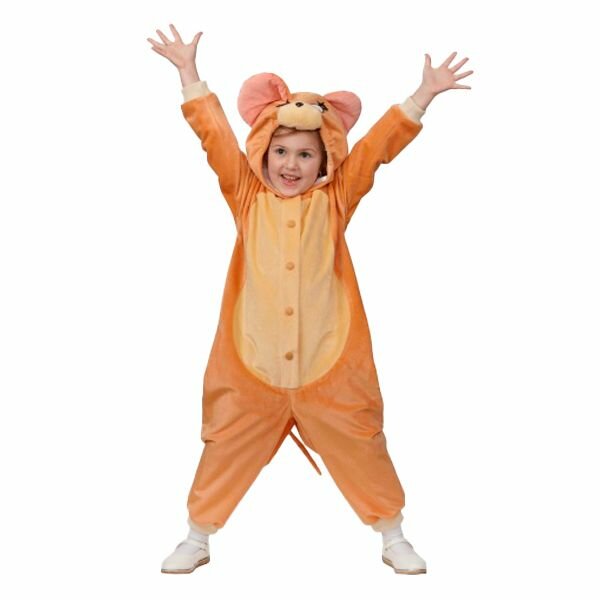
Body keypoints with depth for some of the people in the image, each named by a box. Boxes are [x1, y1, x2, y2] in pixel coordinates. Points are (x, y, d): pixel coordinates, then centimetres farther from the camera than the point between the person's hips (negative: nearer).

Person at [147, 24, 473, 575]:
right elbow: (214, 134, 1)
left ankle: (393, 537, 30)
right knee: (226, 451, 11)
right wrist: (189, 72, -1)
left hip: (329, 366, 0)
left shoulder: (335, 199, 3)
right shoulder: (248, 198, 4)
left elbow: (380, 142, -1)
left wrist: (426, 93, -4)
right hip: (251, 366, 1)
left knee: (361, 450, 11)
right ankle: (197, 539, 30)